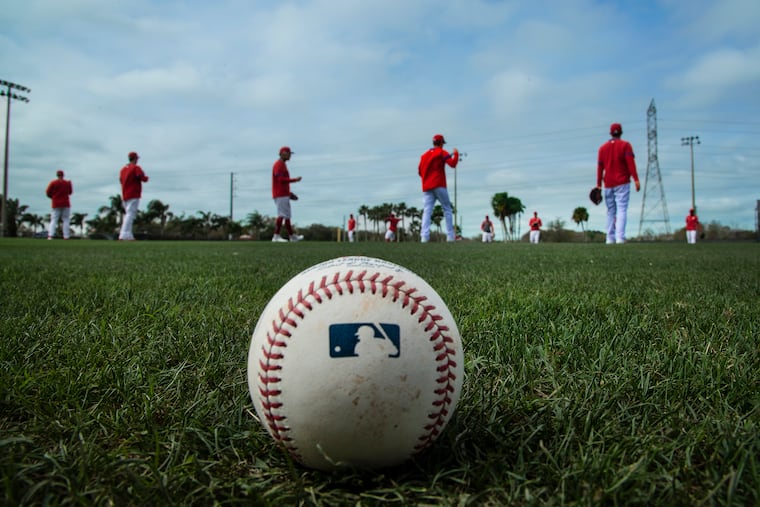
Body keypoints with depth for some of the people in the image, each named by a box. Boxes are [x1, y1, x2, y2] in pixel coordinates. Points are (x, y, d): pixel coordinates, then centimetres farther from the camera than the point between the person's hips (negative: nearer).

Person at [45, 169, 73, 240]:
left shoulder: (53, 183, -1)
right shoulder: (67, 183, 1)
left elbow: (48, 192, -1)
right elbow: (70, 192, 12)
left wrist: (52, 197, 17)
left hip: (56, 204, 0)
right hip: (65, 204, 0)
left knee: (54, 220, 1)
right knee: (66, 220, 2)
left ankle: (50, 235, -14)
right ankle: (66, 236, -4)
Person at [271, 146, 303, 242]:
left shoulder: (283, 165, 22)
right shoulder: (278, 164, -10)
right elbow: (281, 179, -22)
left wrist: (289, 193, 21)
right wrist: (295, 180, -18)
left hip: (284, 195, 10)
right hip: (280, 195, -10)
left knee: (287, 216, 13)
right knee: (282, 215, -14)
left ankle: (292, 236, 19)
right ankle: (276, 236, -16)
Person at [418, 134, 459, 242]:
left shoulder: (424, 155, 19)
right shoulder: (442, 152, 3)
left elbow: (420, 172, 20)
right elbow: (452, 164, -11)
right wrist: (456, 154, 5)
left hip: (426, 187, 4)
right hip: (439, 186, -4)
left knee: (427, 211, -5)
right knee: (447, 209, 4)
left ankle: (424, 236, -20)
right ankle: (450, 236, -2)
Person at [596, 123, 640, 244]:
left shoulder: (603, 148, 11)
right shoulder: (625, 145, 1)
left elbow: (600, 167, 9)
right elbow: (630, 162, -11)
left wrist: (599, 185, 10)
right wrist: (636, 179, -15)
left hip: (608, 185, 4)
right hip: (622, 183, -3)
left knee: (610, 211, 8)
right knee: (622, 209, -8)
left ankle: (610, 238, 4)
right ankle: (620, 237, -21)